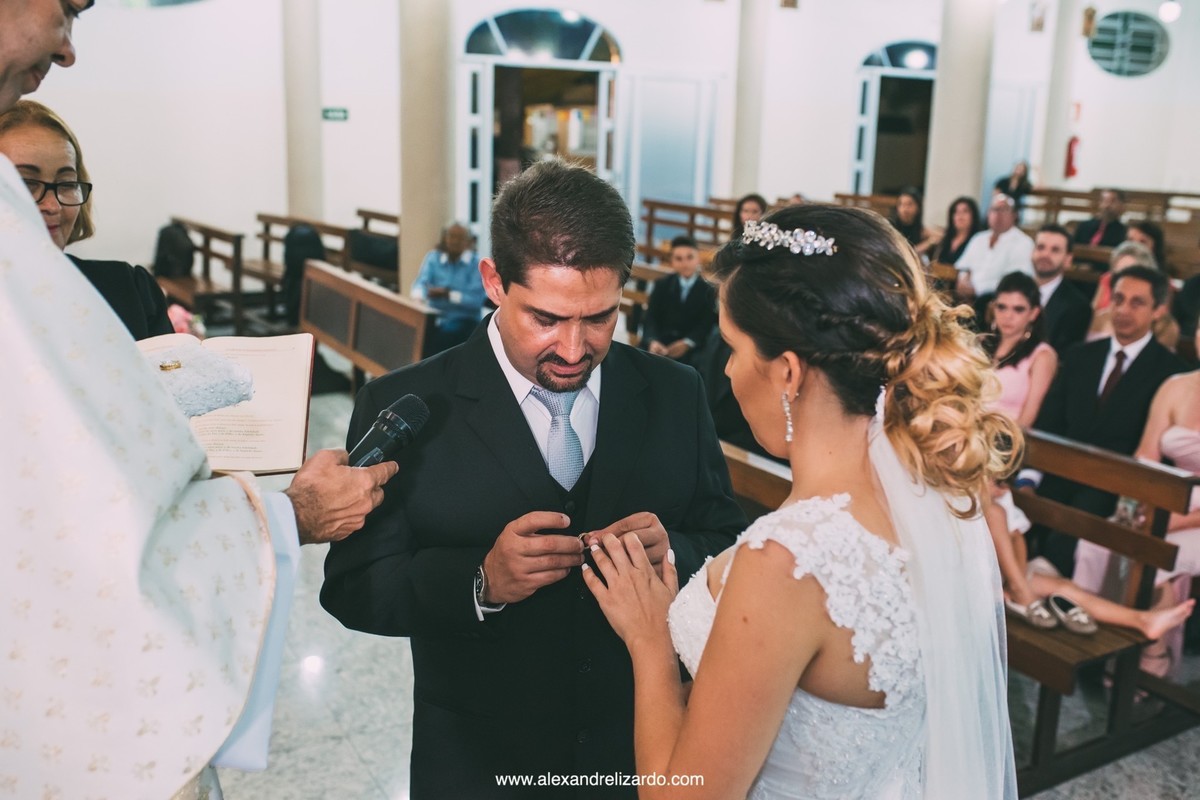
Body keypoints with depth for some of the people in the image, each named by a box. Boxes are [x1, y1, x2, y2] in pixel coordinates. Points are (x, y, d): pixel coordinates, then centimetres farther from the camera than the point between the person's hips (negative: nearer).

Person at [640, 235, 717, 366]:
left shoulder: (708, 289, 5)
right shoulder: (662, 285, 12)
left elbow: (707, 323, -5)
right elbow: (651, 318, 1)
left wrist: (687, 343, -24)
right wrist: (652, 341, -21)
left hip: (691, 347, -2)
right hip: (660, 341, 2)